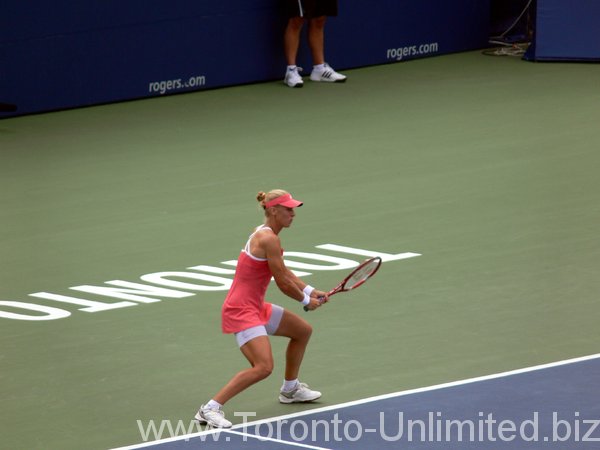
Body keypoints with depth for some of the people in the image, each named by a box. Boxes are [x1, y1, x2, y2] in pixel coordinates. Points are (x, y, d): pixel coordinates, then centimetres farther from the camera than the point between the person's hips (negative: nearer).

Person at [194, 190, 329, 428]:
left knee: (303, 330, 25)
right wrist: (306, 301, 1)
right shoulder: (269, 239, -21)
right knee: (263, 367, -24)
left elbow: (285, 272, 20)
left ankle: (290, 389, 43)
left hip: (256, 307, 11)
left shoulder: (264, 233, 10)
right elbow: (283, 282, -16)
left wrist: (310, 291, 8)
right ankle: (211, 408, -21)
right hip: (241, 311, -11)